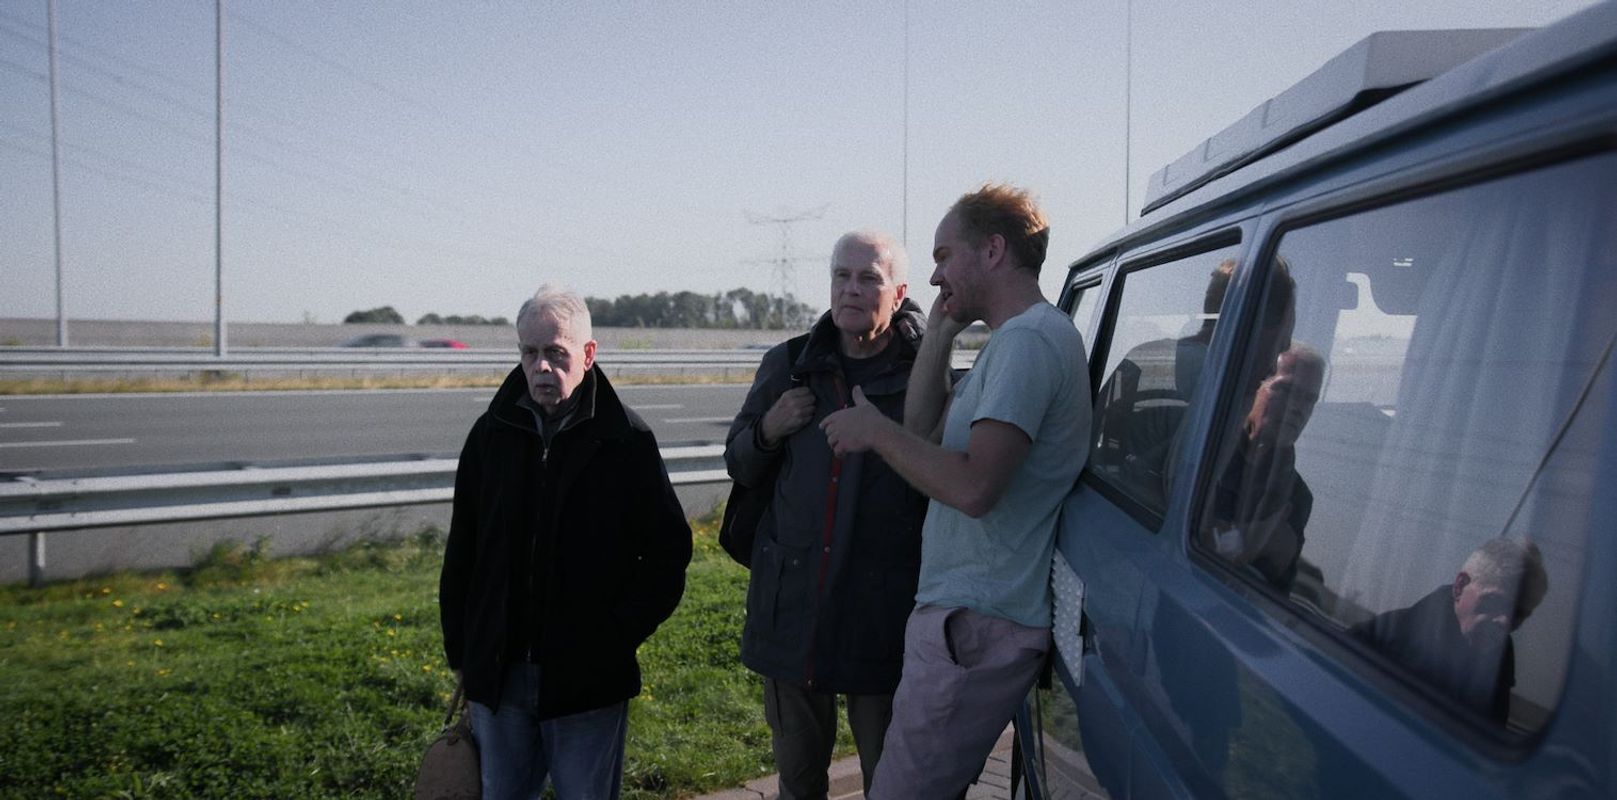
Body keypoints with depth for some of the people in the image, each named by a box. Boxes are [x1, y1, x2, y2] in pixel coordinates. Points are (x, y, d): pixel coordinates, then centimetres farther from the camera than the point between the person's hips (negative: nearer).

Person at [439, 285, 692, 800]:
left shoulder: (626, 440, -8)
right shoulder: (491, 434, 3)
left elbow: (669, 549, -5)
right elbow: (461, 551, 10)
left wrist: (620, 636, -10)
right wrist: (460, 651, 8)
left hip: (587, 679, -3)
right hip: (497, 676, 4)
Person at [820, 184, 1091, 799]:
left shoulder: (1030, 339, -16)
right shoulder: (1020, 339, 19)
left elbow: (973, 486, -26)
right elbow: (926, 430, 17)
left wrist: (874, 431, -13)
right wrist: (940, 330, 11)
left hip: (976, 625, -11)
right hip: (971, 614, 11)